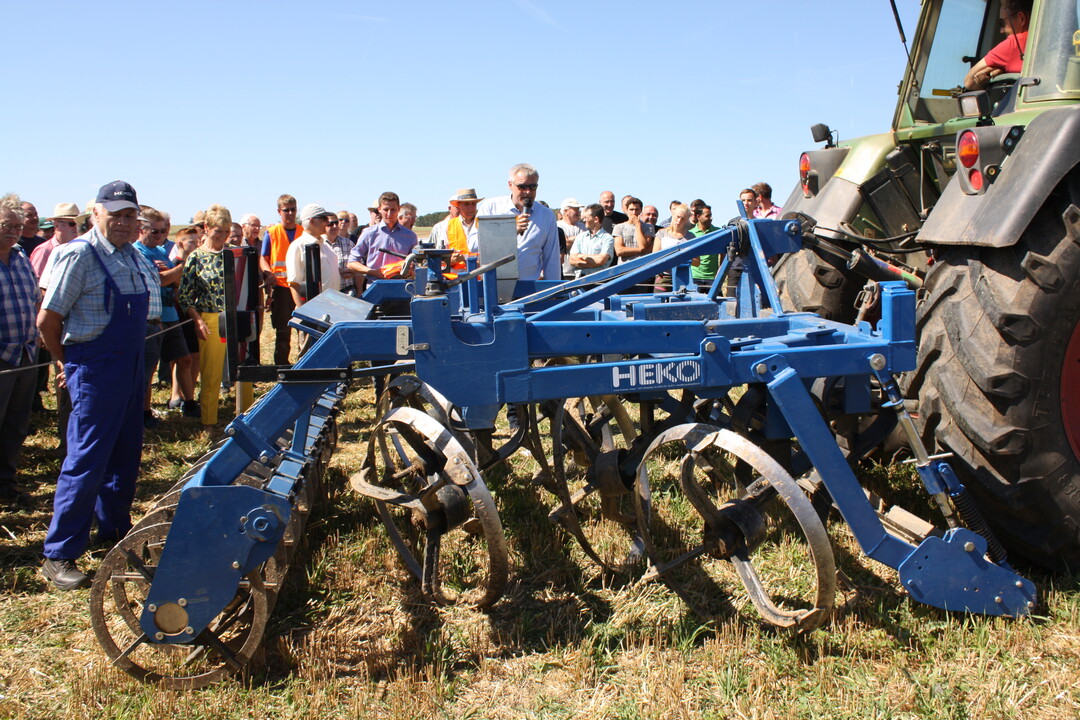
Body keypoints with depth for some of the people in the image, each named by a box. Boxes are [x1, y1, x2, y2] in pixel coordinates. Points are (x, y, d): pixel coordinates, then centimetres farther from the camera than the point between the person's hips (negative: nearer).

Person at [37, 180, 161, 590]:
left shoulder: (133, 256, 9)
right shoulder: (79, 255, -14)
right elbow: (47, 320, -13)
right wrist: (69, 363, -1)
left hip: (131, 366, 8)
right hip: (96, 369, -8)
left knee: (125, 455, 17)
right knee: (86, 460, -4)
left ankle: (115, 531, 33)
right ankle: (59, 555, 6)